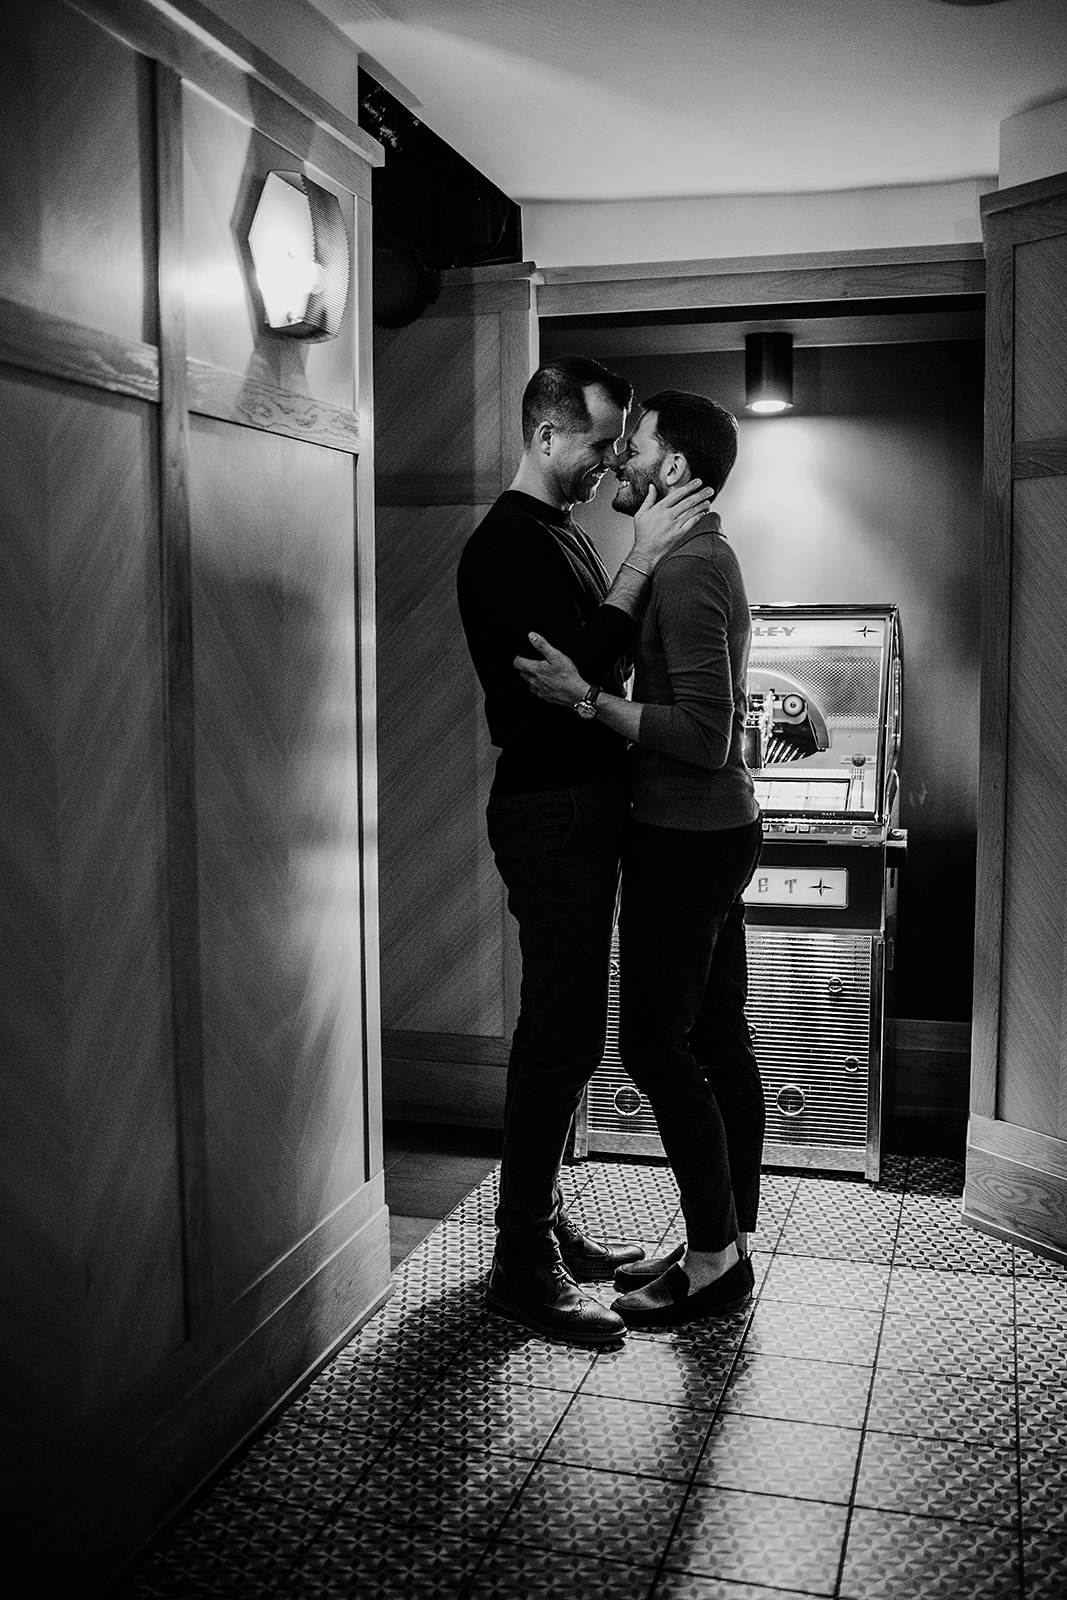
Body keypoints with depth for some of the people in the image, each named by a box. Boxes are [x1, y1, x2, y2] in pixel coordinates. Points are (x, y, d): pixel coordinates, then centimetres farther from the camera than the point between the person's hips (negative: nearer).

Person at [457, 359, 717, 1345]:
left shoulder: (563, 534, 18)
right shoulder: (506, 545, -13)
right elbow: (571, 673, -24)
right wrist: (641, 560, -20)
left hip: (587, 802, 10)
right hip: (549, 810, -10)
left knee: (565, 1028, 14)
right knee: (562, 1032, -8)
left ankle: (546, 1223, 25)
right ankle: (522, 1265, 1)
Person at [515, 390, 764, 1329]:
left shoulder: (687, 571, -17)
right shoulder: (707, 557, 15)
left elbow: (705, 736, -24)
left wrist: (587, 698, -24)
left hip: (687, 840, -10)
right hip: (718, 830, 10)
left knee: (657, 1046, -3)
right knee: (717, 1035, 13)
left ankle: (715, 1258, 7)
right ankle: (730, 1241, 23)